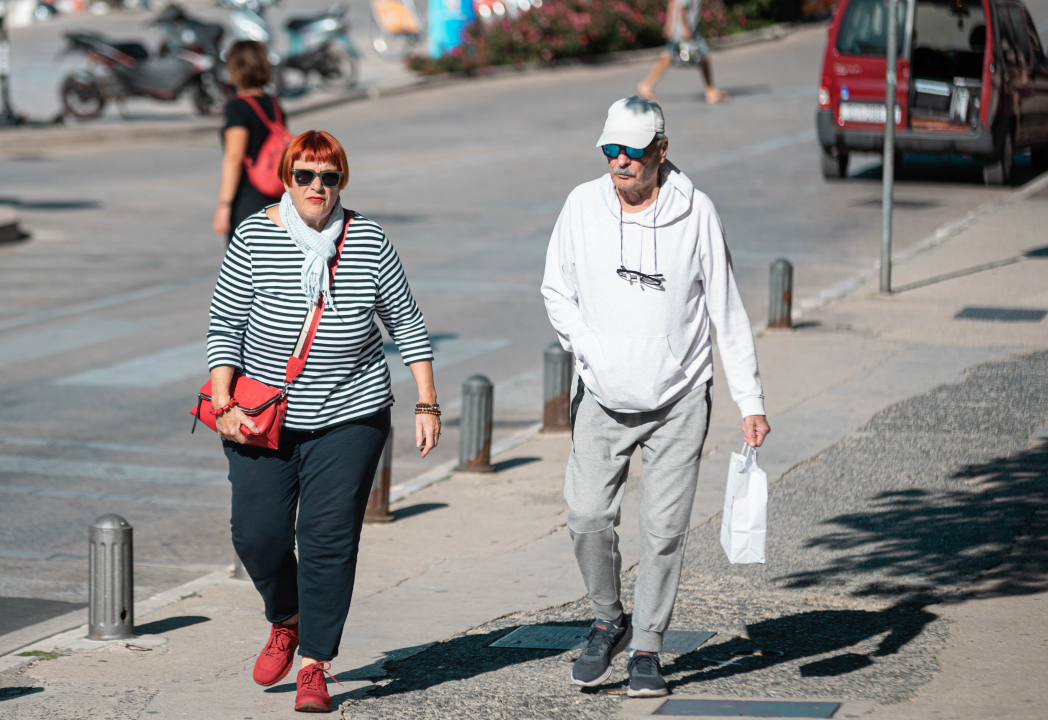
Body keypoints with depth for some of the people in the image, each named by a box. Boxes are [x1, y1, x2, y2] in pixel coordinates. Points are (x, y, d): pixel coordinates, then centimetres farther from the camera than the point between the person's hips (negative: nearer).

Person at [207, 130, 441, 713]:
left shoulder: (368, 240, -1)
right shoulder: (255, 238, -3)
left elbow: (407, 321, 5)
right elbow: (224, 327, -2)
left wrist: (427, 403, 0)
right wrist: (224, 403, -11)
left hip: (350, 415, 0)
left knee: (329, 538, -6)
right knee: (257, 533, -3)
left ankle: (314, 665, 2)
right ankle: (286, 623, 27)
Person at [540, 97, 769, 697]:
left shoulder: (696, 212, -7)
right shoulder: (584, 205, -2)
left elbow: (728, 311, -2)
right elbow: (557, 290, 8)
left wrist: (751, 401, -4)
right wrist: (590, 349, -8)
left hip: (679, 400, -1)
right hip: (603, 399, 1)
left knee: (666, 528, -3)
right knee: (588, 516, -9)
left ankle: (647, 649, 11)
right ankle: (609, 622, 16)